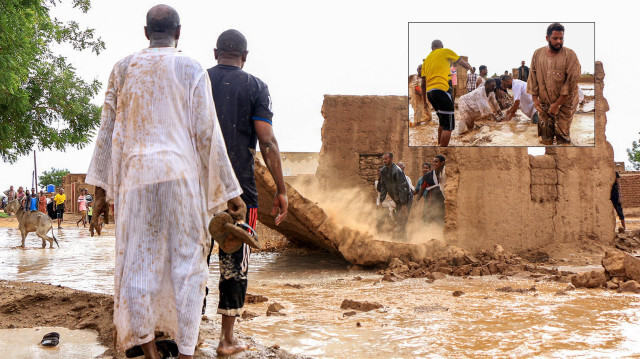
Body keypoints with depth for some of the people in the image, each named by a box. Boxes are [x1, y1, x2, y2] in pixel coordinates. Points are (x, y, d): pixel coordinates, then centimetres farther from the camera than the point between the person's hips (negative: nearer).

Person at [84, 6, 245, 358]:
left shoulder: (123, 68, 9)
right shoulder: (192, 70, 1)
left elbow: (107, 131, 7)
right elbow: (207, 134, -3)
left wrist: (100, 189, 12)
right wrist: (230, 191, 2)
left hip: (135, 175, 2)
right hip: (182, 174, -2)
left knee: (137, 263, 6)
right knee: (186, 263, 4)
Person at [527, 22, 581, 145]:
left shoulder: (570, 55, -11)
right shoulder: (538, 54, 3)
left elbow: (571, 82, -14)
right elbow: (533, 76, 10)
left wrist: (557, 104, -15)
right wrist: (535, 98, 1)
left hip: (564, 104, -4)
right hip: (544, 104, 4)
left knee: (562, 136, -2)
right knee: (545, 136, 10)